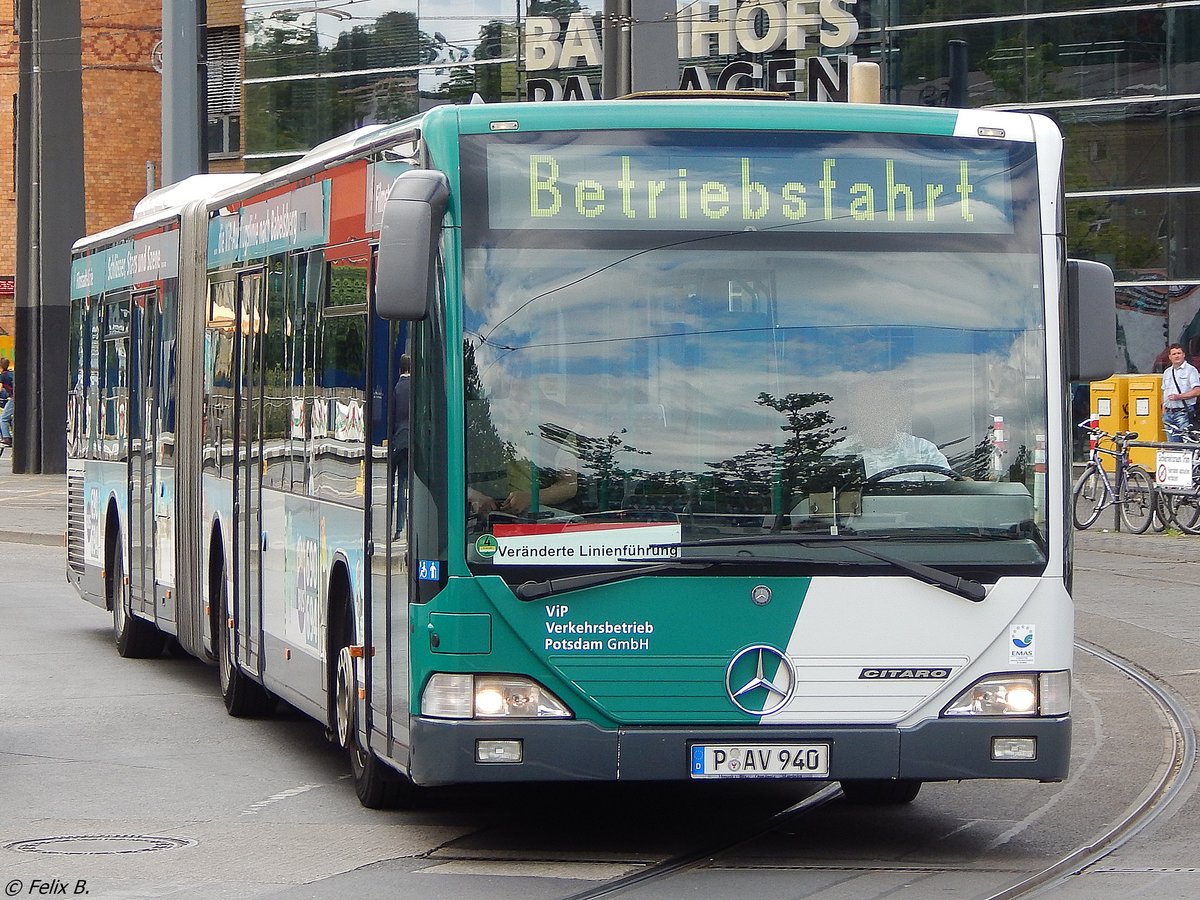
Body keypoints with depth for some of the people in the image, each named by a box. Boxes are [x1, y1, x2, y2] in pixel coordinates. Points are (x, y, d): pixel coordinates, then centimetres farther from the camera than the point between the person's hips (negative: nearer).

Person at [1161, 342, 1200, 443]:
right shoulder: (1167, 372, 18)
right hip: (1169, 413, 6)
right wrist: (1164, 412, 14)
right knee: (1172, 445, 5)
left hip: (1184, 413, -6)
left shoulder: (1190, 370, -3)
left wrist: (1179, 397, -18)